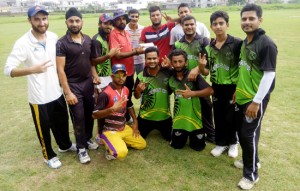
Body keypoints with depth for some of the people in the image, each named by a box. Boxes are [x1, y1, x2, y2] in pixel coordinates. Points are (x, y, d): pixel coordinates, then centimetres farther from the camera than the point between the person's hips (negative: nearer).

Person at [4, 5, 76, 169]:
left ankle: (65, 145, 49)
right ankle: (49, 155, 37)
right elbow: (8, 69, -22)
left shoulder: (53, 37, 0)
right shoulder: (23, 43, -17)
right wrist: (32, 69, -38)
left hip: (57, 92, 6)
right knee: (44, 128, 13)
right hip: (39, 97, -5)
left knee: (62, 121, 23)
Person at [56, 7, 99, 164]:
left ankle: (88, 139, 35)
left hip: (88, 82, 5)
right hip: (73, 85, -5)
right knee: (78, 117, 2)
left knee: (89, 113, 14)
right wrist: (68, 92, -18)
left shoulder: (87, 39, 5)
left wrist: (95, 76, 1)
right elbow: (60, 70, -14)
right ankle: (81, 148, 19)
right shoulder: (62, 43, -12)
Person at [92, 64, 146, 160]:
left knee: (142, 144, 11)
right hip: (109, 130, -8)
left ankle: (120, 141, 23)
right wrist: (112, 109, -36)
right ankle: (110, 149, 3)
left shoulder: (126, 90, 2)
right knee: (121, 153, -31)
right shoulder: (106, 93, -22)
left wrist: (135, 122, 13)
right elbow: (94, 115, -22)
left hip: (124, 128, 8)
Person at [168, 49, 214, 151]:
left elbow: (210, 90, -23)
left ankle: (193, 134, 40)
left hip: (194, 117, -3)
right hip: (179, 118, 3)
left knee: (198, 146, 9)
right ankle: (184, 135, 41)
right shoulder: (170, 77, -3)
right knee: (176, 145, 11)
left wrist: (192, 93, -31)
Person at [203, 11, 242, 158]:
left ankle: (233, 142, 31)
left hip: (232, 87, -4)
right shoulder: (210, 46, 3)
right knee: (218, 117, 12)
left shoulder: (237, 43, -12)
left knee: (231, 117, 8)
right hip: (216, 87, 4)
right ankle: (221, 143, 30)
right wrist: (203, 65, -13)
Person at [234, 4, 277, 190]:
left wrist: (256, 102, -20)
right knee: (241, 131, 16)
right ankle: (251, 160, 39)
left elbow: (269, 75, -20)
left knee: (249, 134, -1)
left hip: (256, 99, -8)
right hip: (242, 97, 8)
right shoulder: (245, 42, 8)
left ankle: (251, 174, 17)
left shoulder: (267, 44, -17)